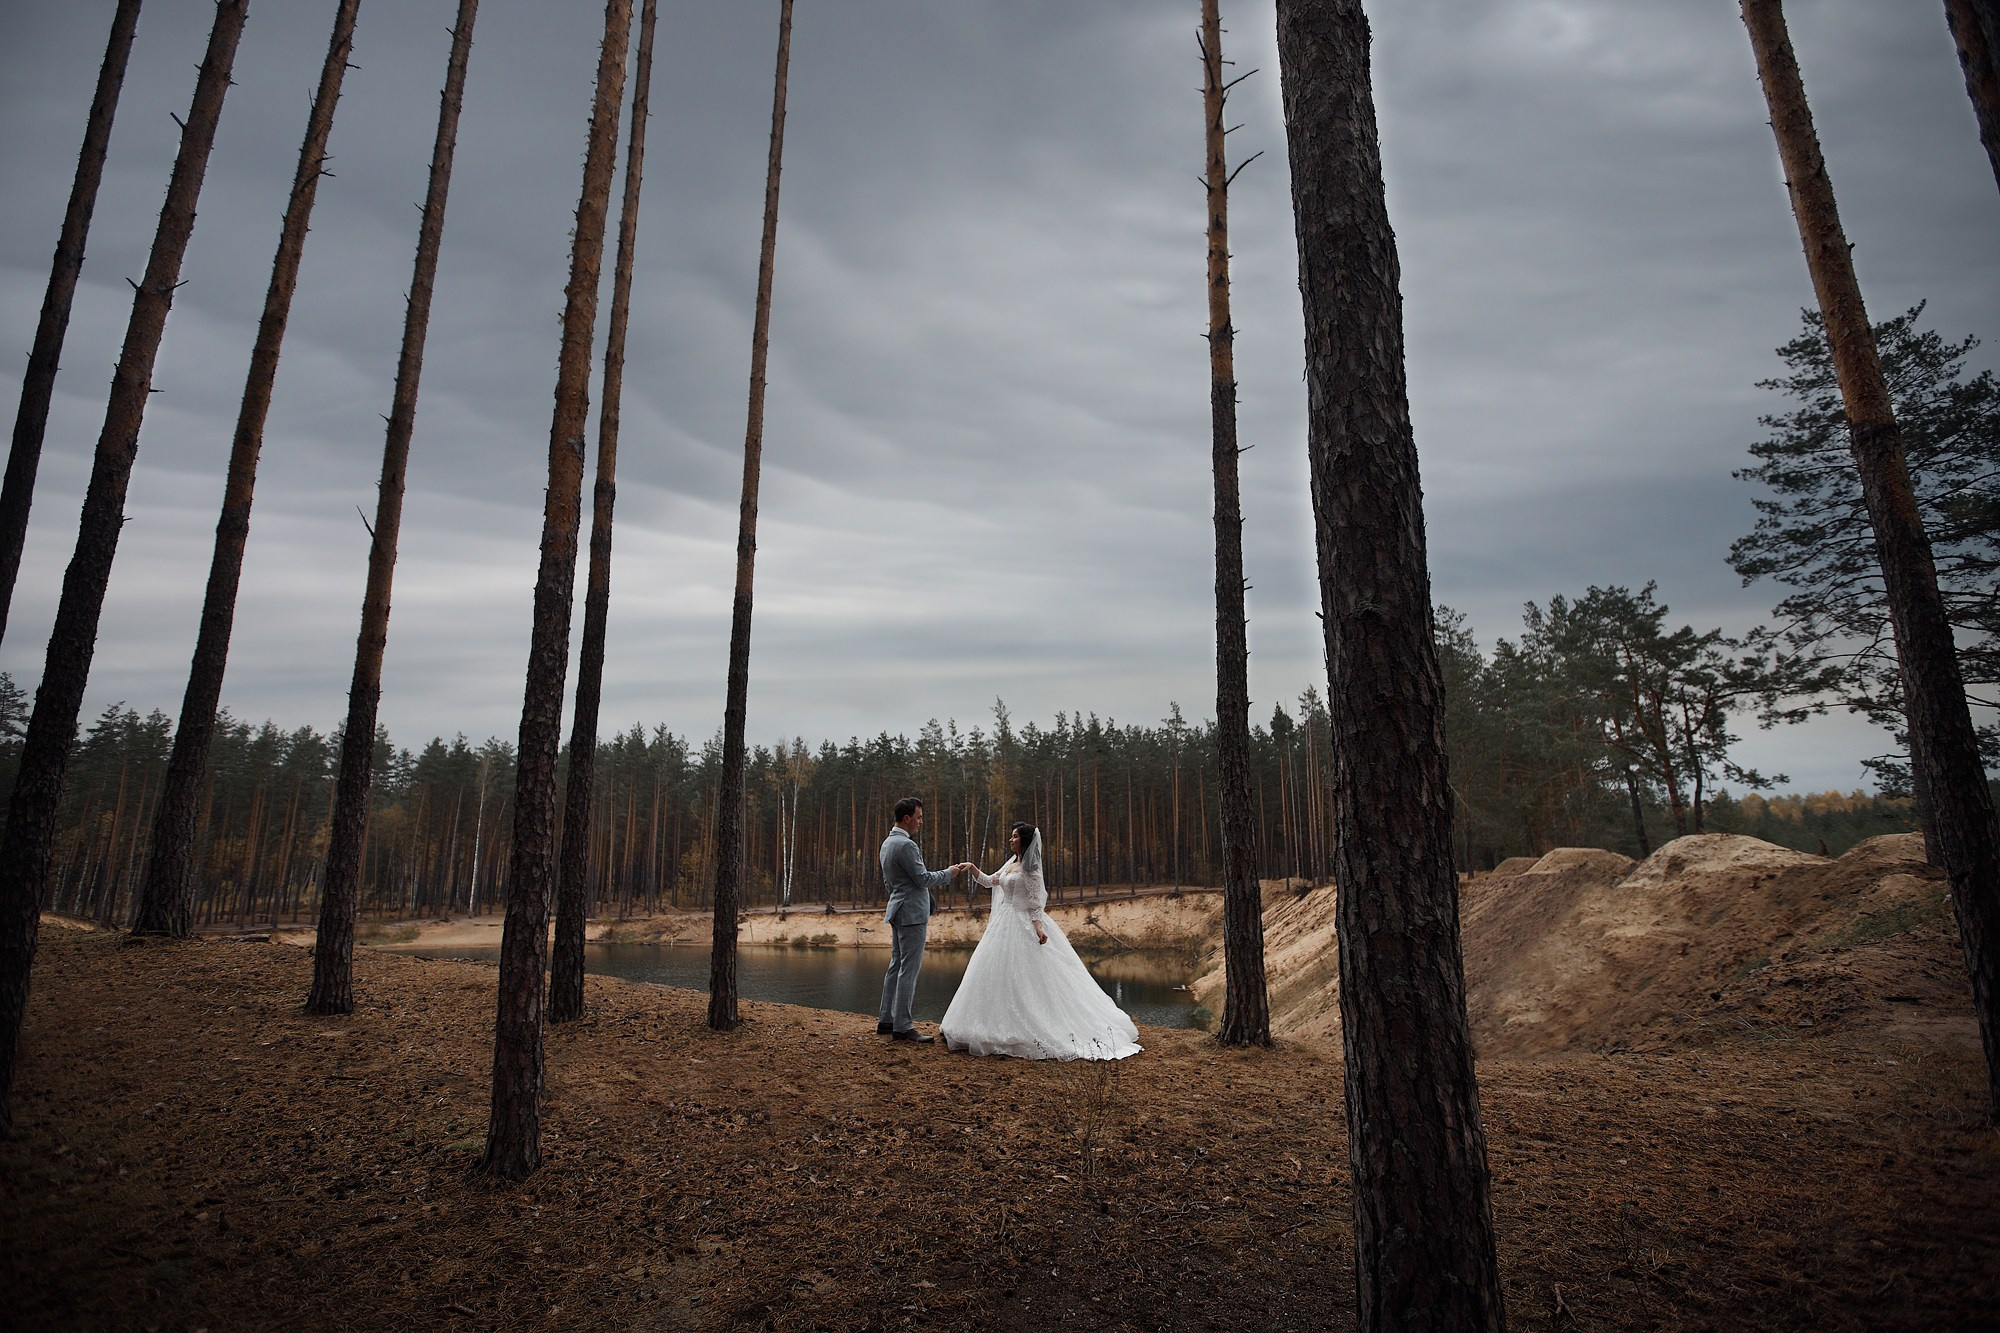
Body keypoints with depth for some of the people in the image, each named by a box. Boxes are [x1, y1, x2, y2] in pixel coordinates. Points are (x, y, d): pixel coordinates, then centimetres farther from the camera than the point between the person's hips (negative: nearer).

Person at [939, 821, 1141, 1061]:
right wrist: (973, 869, 7)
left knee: (1024, 976, -7)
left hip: (1023, 925, -9)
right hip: (1005, 924, 9)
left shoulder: (1030, 868, -10)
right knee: (997, 975, 10)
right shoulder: (1010, 864, 13)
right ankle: (1004, 1027, 17)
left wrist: (1038, 926, -24)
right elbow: (990, 881, 21)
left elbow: (1036, 900, -14)